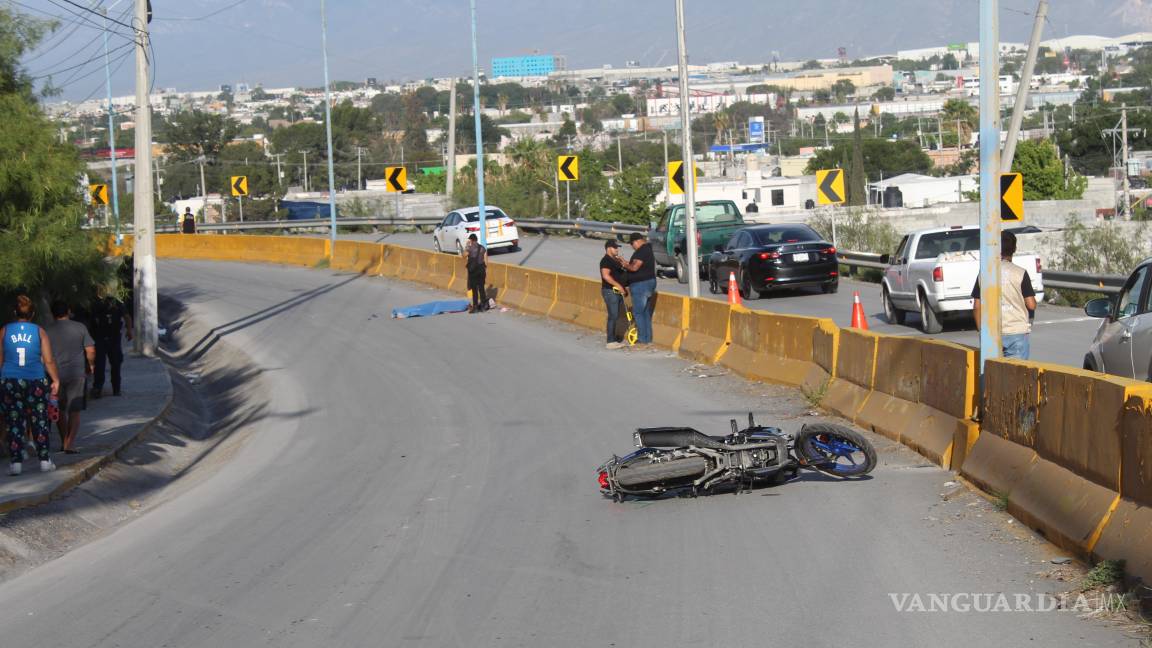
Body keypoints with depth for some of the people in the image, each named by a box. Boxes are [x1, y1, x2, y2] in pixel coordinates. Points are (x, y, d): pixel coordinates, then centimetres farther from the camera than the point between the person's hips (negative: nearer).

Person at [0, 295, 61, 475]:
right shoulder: (39, 331, -1)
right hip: (36, 381, 0)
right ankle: (44, 460, 10)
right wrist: (56, 380, 8)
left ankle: (15, 462, 3)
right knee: (40, 420, 9)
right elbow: (48, 361, -1)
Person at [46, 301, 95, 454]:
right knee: (74, 412, 4)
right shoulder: (80, 328, -3)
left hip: (56, 375, 1)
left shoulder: (48, 331, -2)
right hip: (76, 374, -1)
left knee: (60, 410, 19)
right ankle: (69, 445, -5)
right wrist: (90, 366, 12)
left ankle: (64, 442, 23)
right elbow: (90, 351, -5)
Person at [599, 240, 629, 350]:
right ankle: (611, 341, -9)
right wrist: (618, 285, -25)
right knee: (613, 316, -10)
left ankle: (614, 338, 19)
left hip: (617, 291, 10)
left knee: (616, 316, 12)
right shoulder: (606, 260, -14)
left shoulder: (615, 260, 17)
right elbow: (606, 275, -25)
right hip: (610, 291, -10)